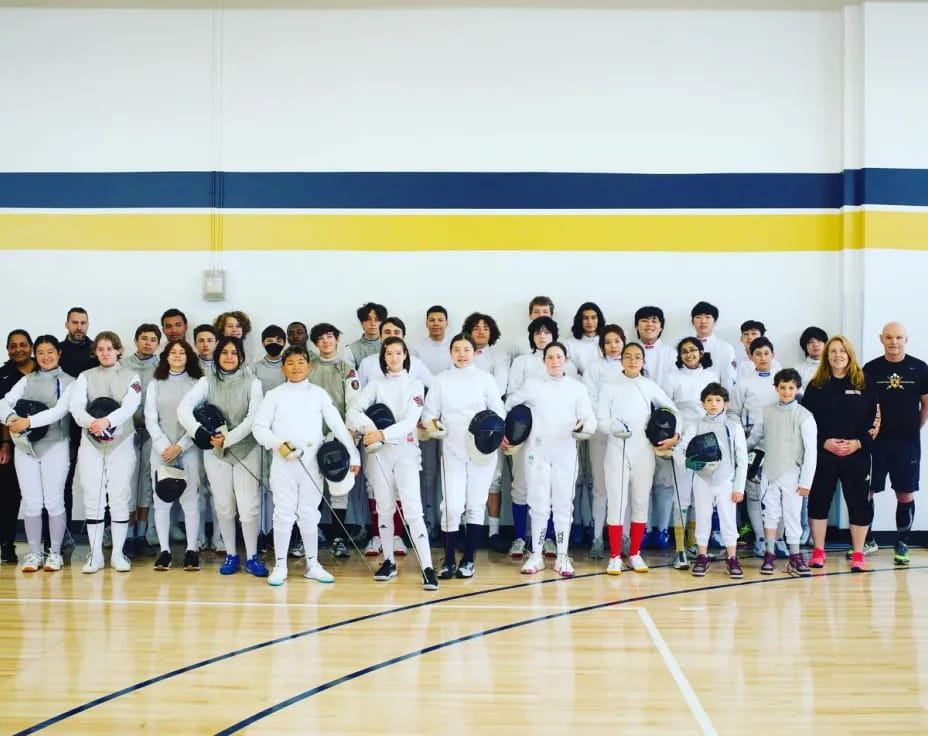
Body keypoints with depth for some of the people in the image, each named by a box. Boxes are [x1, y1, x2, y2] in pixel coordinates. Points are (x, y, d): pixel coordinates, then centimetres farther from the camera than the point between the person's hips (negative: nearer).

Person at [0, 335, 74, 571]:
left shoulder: (68, 382, 2)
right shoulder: (27, 380, 13)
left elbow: (60, 410, -13)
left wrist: (29, 421, -24)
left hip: (54, 446, -3)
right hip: (25, 446, 3)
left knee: (53, 501, -1)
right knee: (31, 502, 4)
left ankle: (55, 553, 10)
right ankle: (34, 553, 13)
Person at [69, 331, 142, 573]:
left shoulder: (131, 377, 4)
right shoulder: (85, 377, 8)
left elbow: (130, 406, -12)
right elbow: (76, 406, -7)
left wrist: (107, 420, -30)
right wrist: (90, 422, -29)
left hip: (122, 443, -1)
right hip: (91, 444, 1)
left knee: (120, 499, 0)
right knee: (93, 499, 2)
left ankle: (118, 554, 9)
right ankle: (95, 555, 10)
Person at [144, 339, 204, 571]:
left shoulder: (198, 384, 5)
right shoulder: (155, 384, 11)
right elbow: (150, 420, 5)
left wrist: (180, 446, -10)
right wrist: (164, 446, -8)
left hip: (189, 449, -2)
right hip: (160, 449, 2)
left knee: (190, 499, -3)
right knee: (162, 501, 1)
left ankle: (191, 550, 2)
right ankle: (164, 550, 6)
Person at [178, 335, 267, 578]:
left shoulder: (252, 383, -3)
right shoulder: (207, 382, 0)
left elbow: (253, 418, -12)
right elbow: (183, 407, -13)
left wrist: (229, 438, -21)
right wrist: (199, 431, -28)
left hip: (246, 451, -2)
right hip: (215, 452, 2)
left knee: (248, 506, -4)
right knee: (224, 506, 9)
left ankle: (251, 557, 9)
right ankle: (231, 555, 22)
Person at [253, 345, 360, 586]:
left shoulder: (318, 394, 5)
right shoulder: (274, 395, 3)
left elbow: (338, 426, 2)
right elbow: (259, 426, -2)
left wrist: (353, 455, -5)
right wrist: (279, 444, -18)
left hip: (311, 463, 1)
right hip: (283, 463, -1)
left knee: (309, 514, 9)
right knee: (284, 514, 2)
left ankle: (313, 564, 19)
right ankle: (280, 566, 12)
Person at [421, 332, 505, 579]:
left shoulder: (485, 379, 7)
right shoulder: (441, 380, 9)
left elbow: (498, 411, 6)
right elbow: (430, 411, 5)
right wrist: (430, 423, -17)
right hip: (453, 449, 0)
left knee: (476, 505, 4)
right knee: (453, 505, -8)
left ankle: (468, 560, 14)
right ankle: (448, 560, 4)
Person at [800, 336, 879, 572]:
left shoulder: (864, 384, 4)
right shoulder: (816, 385, 4)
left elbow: (874, 419, 2)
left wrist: (859, 442, -11)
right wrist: (824, 442, -13)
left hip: (857, 455, 0)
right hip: (822, 454, 0)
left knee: (858, 502, 2)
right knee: (819, 500, 4)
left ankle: (858, 555, 12)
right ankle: (818, 552, 15)